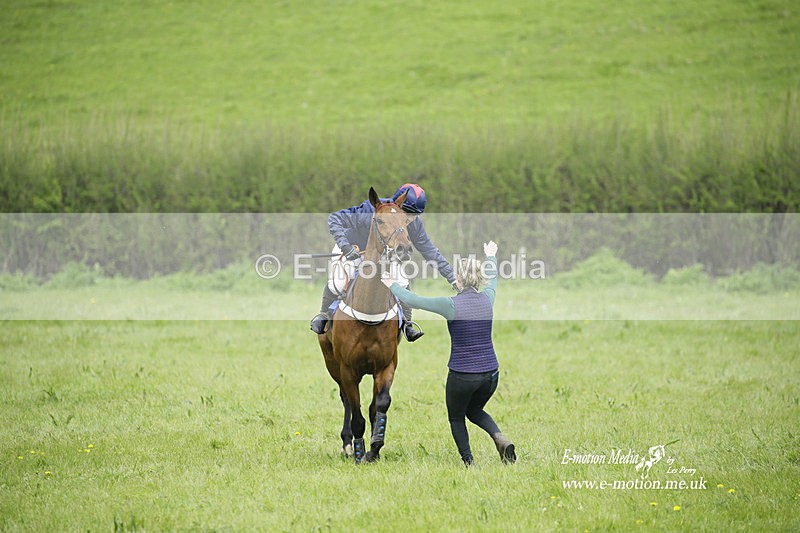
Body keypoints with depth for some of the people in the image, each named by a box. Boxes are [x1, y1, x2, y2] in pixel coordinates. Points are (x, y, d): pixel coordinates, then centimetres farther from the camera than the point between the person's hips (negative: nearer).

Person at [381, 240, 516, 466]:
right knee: (474, 410, 28)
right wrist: (491, 256, 44)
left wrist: (393, 286, 12)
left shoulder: (452, 305, -15)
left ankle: (468, 463, 12)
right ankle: (500, 437, 0)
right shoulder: (487, 299, 0)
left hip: (462, 375, -5)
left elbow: (414, 301, -6)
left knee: (456, 418, 19)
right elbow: (492, 279, 24)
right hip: (490, 372, 5)